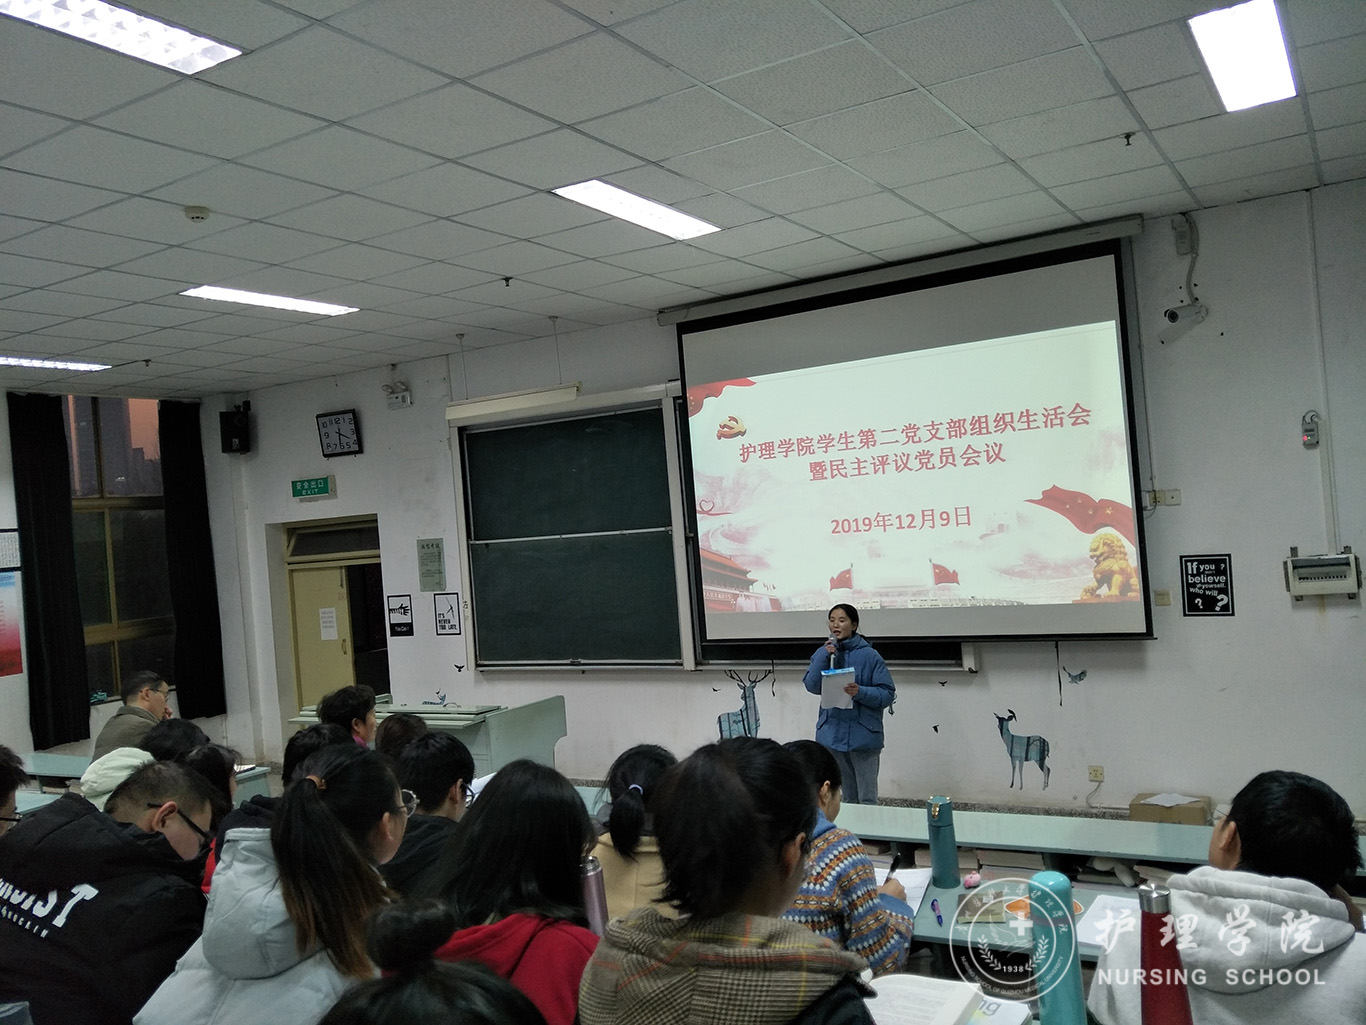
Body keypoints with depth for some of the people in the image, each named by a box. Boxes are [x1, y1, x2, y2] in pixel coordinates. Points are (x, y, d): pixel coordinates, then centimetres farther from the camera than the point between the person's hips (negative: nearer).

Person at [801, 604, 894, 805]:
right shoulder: (823, 653, 7)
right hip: (832, 734, 4)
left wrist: (861, 692, -24)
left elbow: (888, 694, -7)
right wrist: (824, 656, -14)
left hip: (863, 735, -4)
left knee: (867, 799, -1)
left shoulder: (869, 656, -6)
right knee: (846, 798, 15)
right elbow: (812, 686, -4)